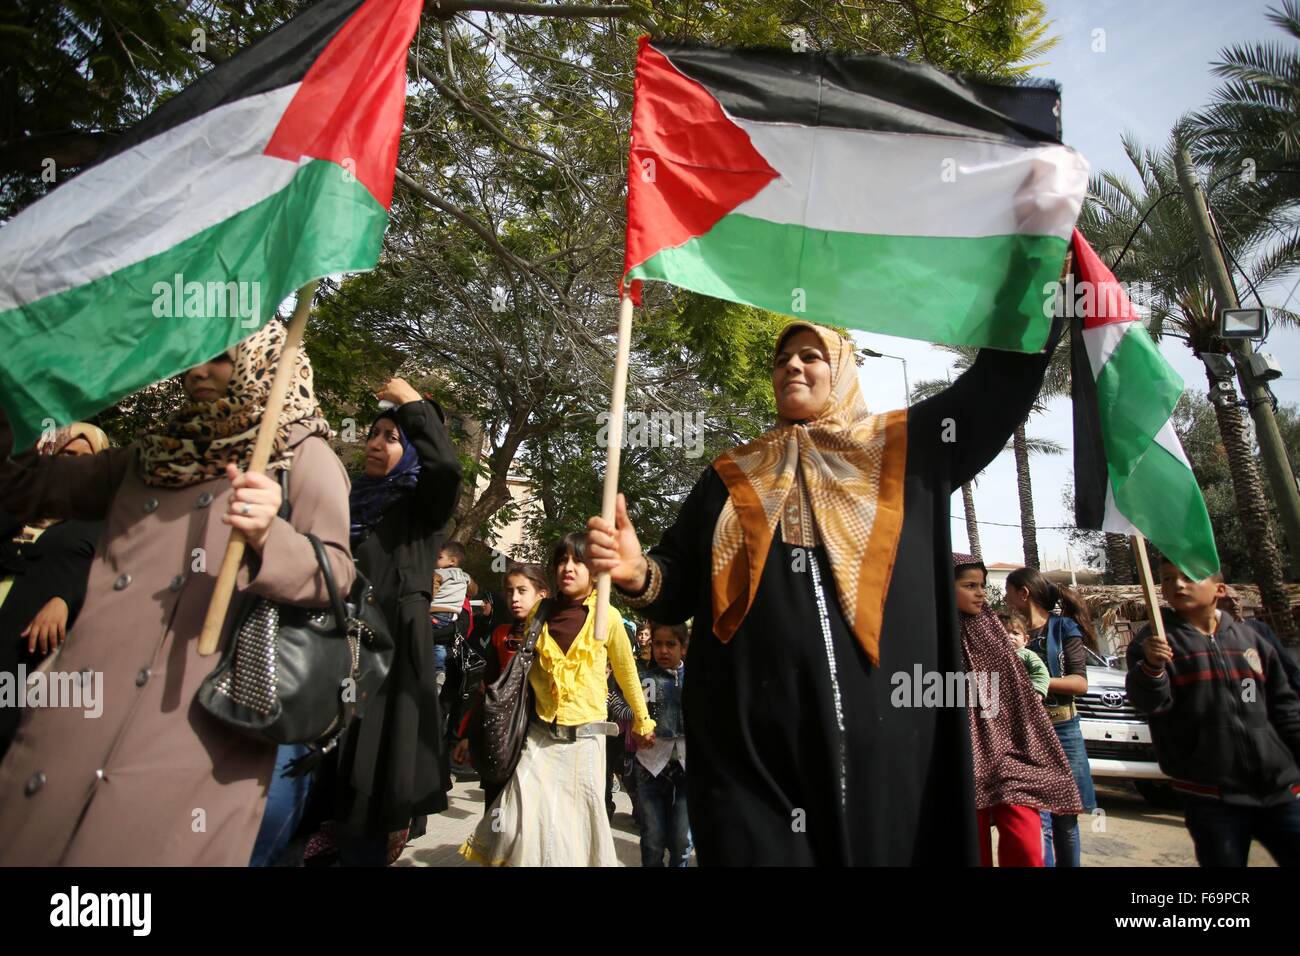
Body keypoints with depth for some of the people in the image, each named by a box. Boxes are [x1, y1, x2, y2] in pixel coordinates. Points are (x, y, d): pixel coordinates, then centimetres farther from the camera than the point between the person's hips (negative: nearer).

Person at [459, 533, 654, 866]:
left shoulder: (607, 617, -8)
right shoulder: (540, 613, 0)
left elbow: (627, 673, 5)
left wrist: (643, 722, 13)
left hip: (585, 737, -2)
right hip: (541, 734, 2)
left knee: (580, 823, 6)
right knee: (524, 822, 0)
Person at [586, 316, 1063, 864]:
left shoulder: (907, 447, 11)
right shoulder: (731, 476, 12)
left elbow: (1003, 378, 7)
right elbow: (678, 588, 9)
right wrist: (637, 573, -13)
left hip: (881, 732, 0)